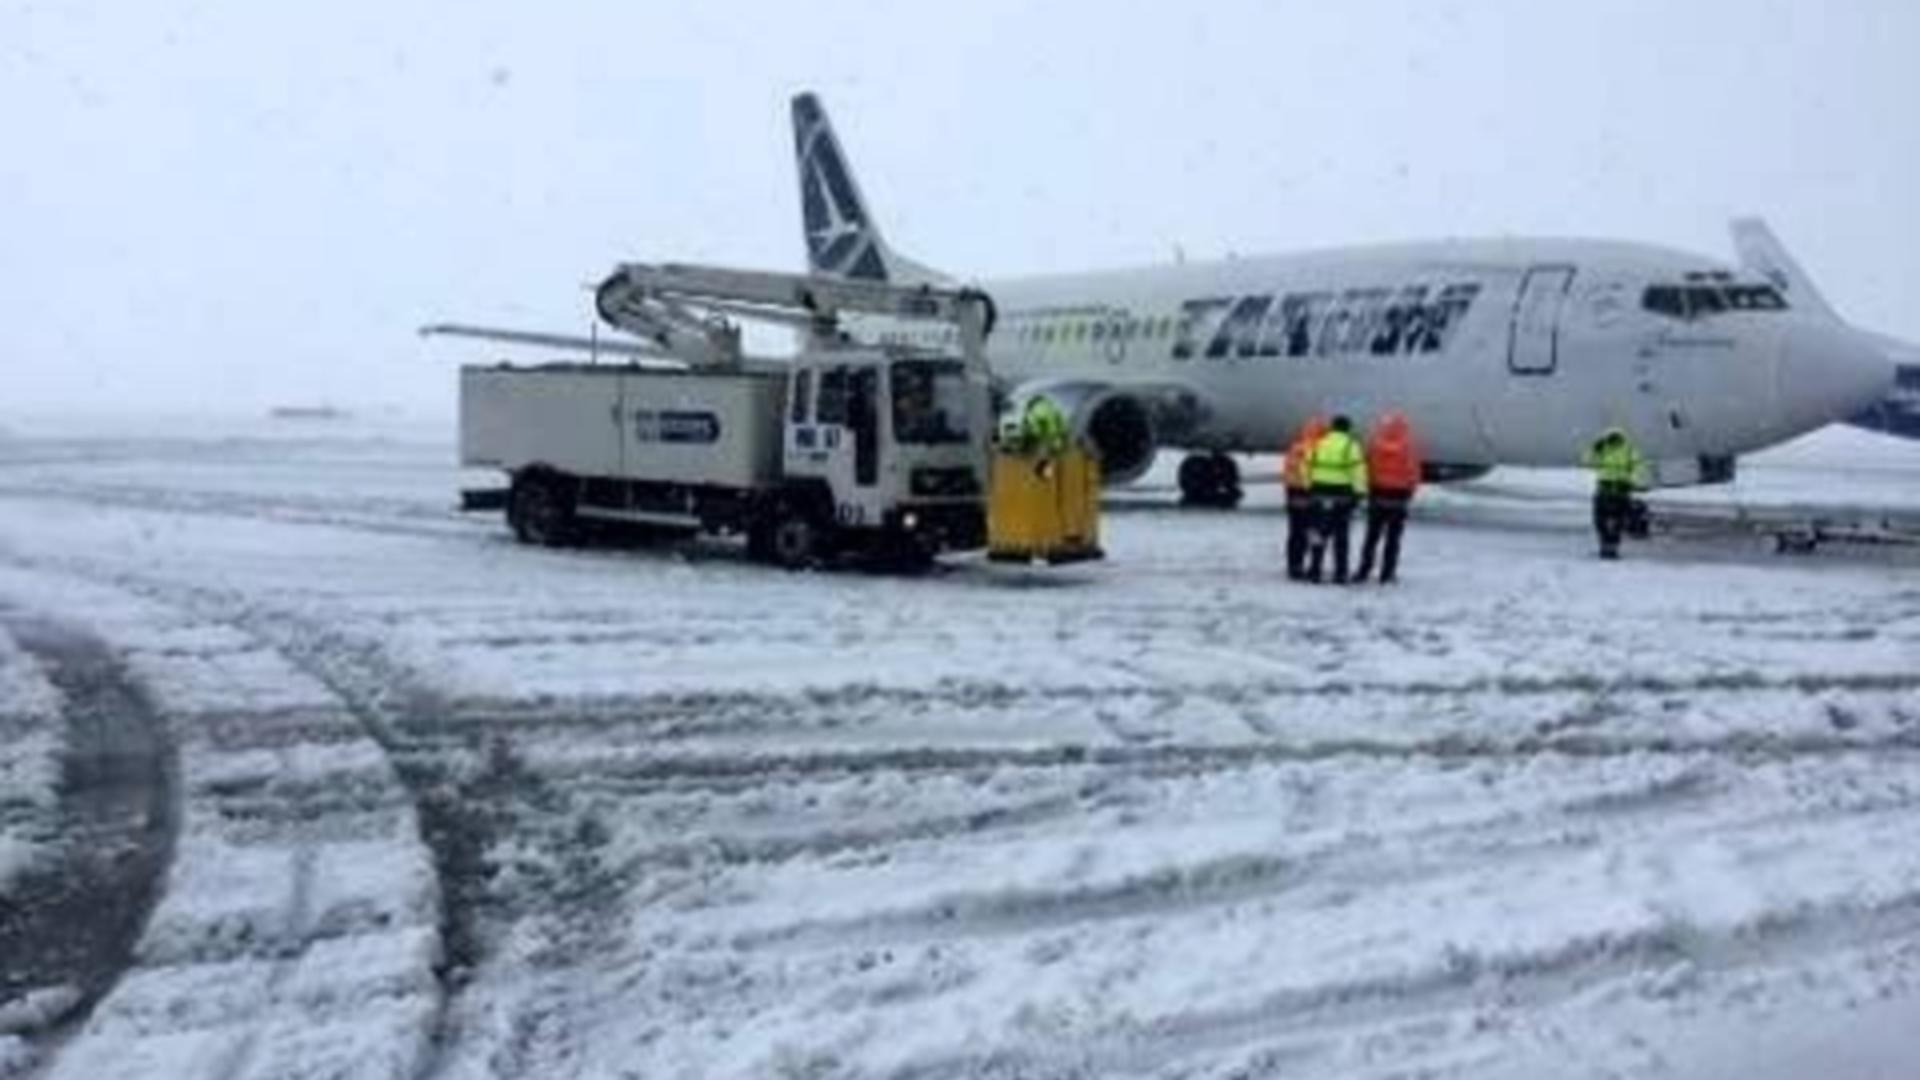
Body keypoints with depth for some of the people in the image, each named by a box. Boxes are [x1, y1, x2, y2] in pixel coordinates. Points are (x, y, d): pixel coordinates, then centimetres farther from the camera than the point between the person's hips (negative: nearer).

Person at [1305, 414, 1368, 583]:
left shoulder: (1319, 444, 6)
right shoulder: (1351, 446, -4)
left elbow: (1308, 466, 6)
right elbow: (1358, 470, -10)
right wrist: (1359, 491, -5)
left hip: (1320, 493, 2)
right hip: (1342, 495, -2)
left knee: (1320, 533, 8)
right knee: (1341, 536, 5)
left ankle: (1315, 571, 5)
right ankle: (1340, 574, 7)